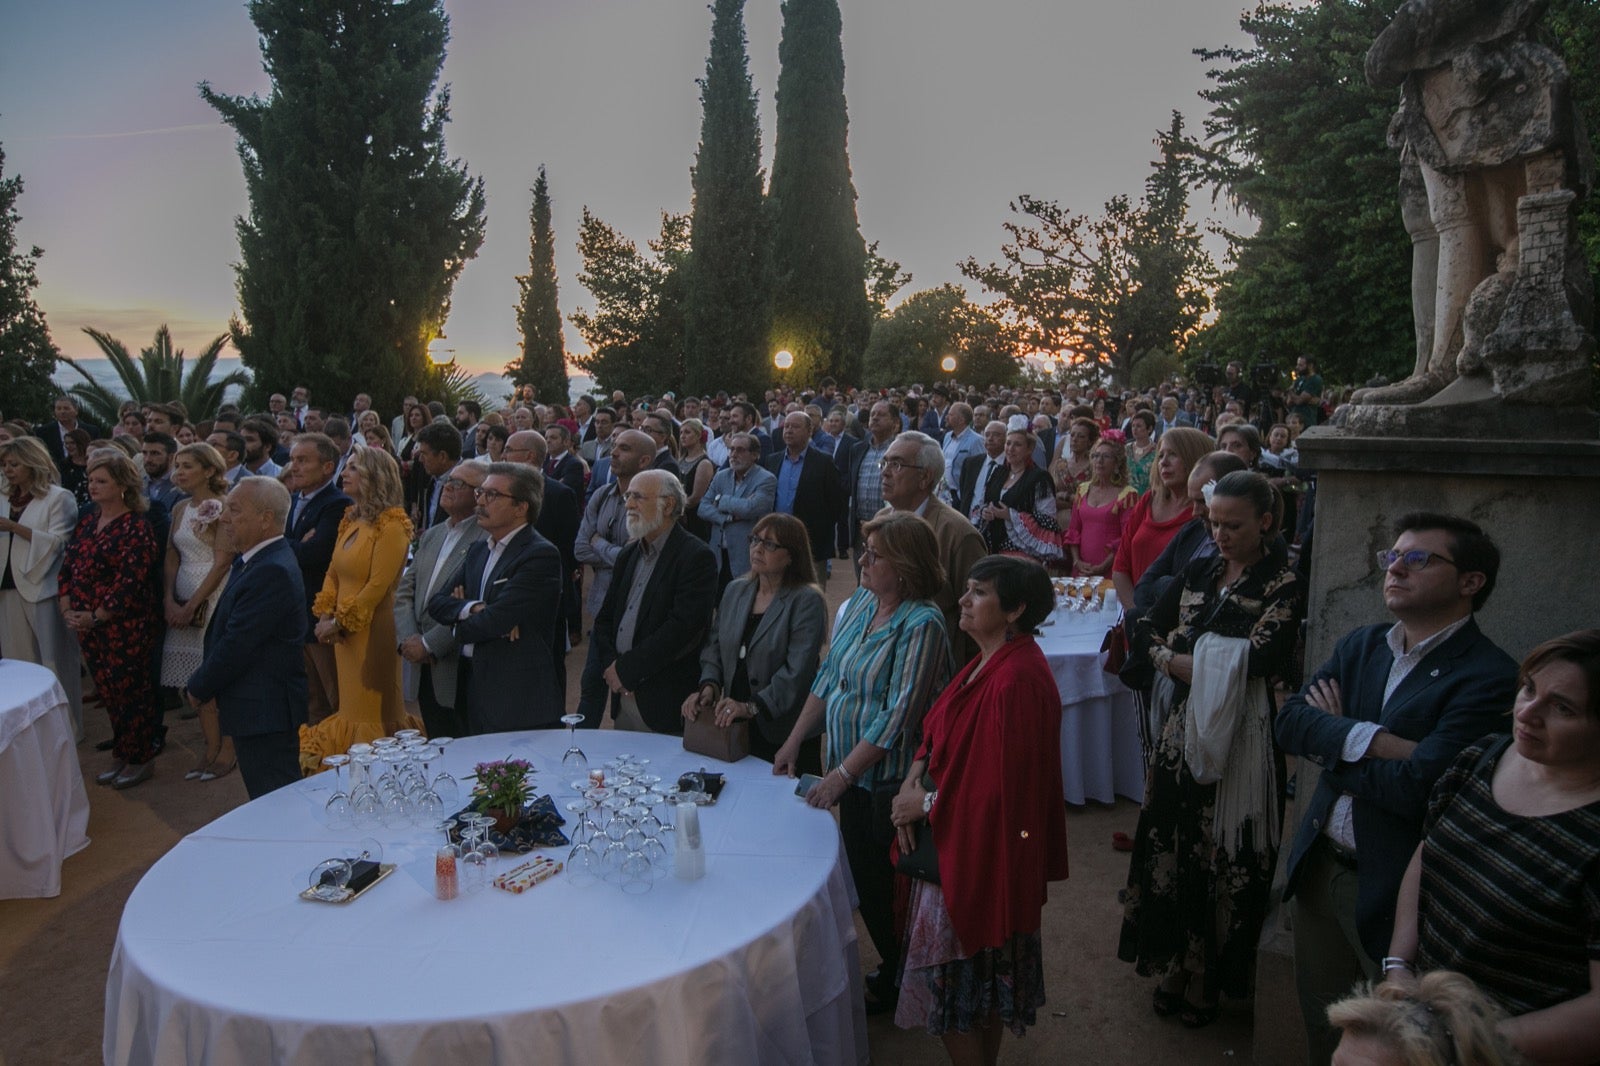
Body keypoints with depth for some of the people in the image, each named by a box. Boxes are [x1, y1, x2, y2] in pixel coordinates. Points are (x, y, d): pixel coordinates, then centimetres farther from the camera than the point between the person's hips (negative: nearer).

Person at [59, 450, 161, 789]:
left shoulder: (135, 528, -13)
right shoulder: (87, 522, 10)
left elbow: (130, 582, -18)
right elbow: (67, 567, 11)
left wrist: (96, 617, -15)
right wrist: (67, 609, -2)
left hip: (124, 626, -7)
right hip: (88, 625, 7)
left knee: (130, 691, 3)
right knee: (108, 691, 15)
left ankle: (140, 759, 17)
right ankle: (121, 754, 28)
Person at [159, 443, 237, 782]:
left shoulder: (221, 507, -10)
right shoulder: (180, 509, 13)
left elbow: (222, 562, -14)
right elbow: (171, 559, 10)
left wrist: (192, 605, -14)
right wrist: (170, 600, -4)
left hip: (215, 598, -7)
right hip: (183, 602, 7)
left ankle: (228, 751, 7)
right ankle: (211, 748, 18)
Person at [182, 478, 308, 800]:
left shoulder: (272, 571, -21)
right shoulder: (255, 562, 12)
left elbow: (237, 644, -21)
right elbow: (227, 635, 13)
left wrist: (198, 689, -6)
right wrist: (205, 687, 1)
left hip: (264, 710, -10)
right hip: (258, 708, 10)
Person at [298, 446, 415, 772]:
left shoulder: (391, 526, -12)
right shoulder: (349, 520, 13)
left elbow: (378, 586, -17)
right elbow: (333, 574, 13)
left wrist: (340, 622, -14)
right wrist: (324, 616, -1)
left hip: (373, 632, -8)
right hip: (345, 633, 8)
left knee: (372, 712, 0)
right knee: (350, 707, 13)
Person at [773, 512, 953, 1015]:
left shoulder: (921, 624, -21)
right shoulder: (858, 603, 3)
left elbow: (898, 715, -24)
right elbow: (828, 677, 11)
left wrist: (842, 775, -20)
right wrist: (793, 742, 8)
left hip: (892, 781, -7)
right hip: (853, 775, 7)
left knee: (887, 885, 9)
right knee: (862, 877, 16)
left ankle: (898, 984, 31)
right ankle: (891, 971, 36)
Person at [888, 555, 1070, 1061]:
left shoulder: (1016, 680, -26)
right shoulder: (990, 660, 4)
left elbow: (1000, 789, -26)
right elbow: (944, 733, 12)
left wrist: (928, 803, -15)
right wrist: (916, 773, -5)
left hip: (980, 854, -9)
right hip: (962, 844, 9)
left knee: (954, 984, 7)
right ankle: (986, 1055, 41)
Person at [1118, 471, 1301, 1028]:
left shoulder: (1283, 585, -9)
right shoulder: (1199, 571, 8)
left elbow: (1254, 665, -19)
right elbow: (1148, 630, 6)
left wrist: (1178, 657, -11)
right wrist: (1190, 664, -11)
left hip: (1239, 742, -5)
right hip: (1184, 728, 5)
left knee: (1224, 858, 6)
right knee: (1173, 846, 10)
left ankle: (1209, 981, 22)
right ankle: (1176, 966, 26)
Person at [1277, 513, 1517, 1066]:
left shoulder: (1488, 677, -18)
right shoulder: (1360, 645, 5)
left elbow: (1415, 788, -26)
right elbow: (1289, 722, -7)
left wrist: (1332, 739, -10)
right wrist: (1375, 741, -23)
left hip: (1392, 888, -6)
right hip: (1318, 865, 6)